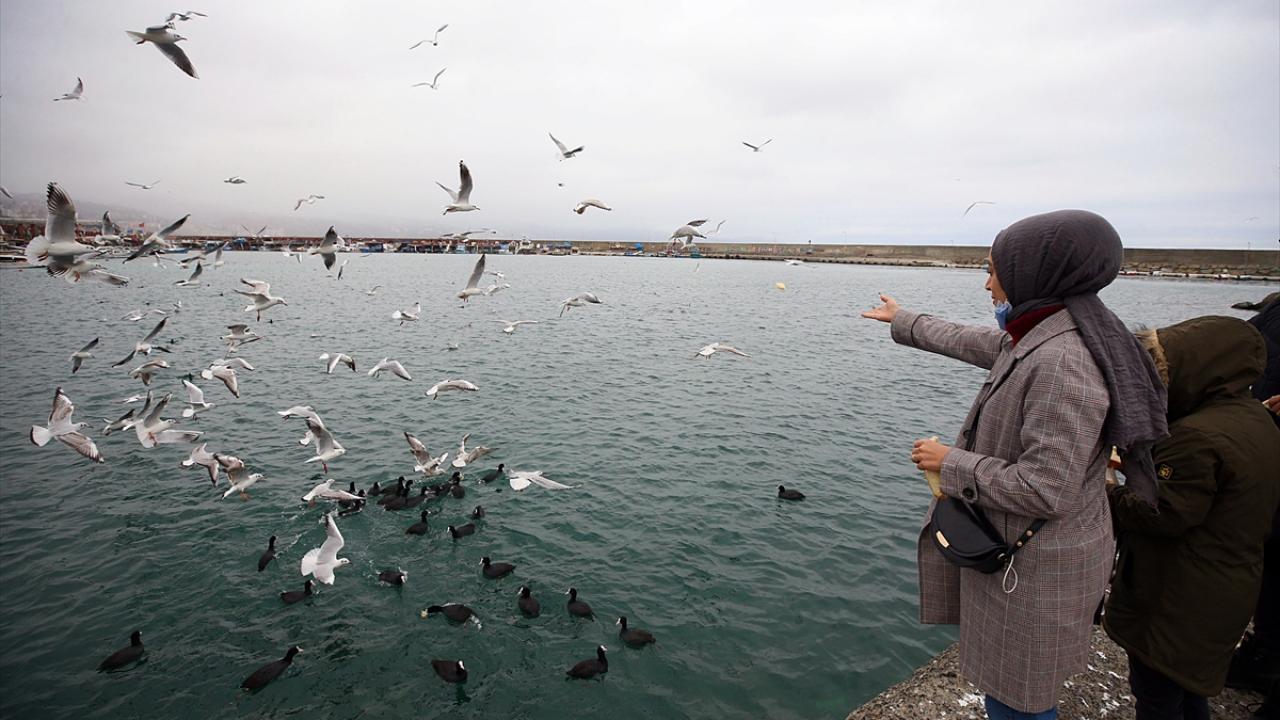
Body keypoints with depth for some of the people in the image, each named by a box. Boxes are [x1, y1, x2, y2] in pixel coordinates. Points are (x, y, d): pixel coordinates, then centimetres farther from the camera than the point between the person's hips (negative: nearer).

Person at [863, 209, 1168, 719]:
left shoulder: (1063, 363, -29)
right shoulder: (1035, 339, 1)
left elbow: (1045, 490, -30)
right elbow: (966, 341, 20)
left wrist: (950, 462, -17)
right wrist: (903, 322, 33)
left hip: (1036, 569, -9)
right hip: (1021, 549, 9)